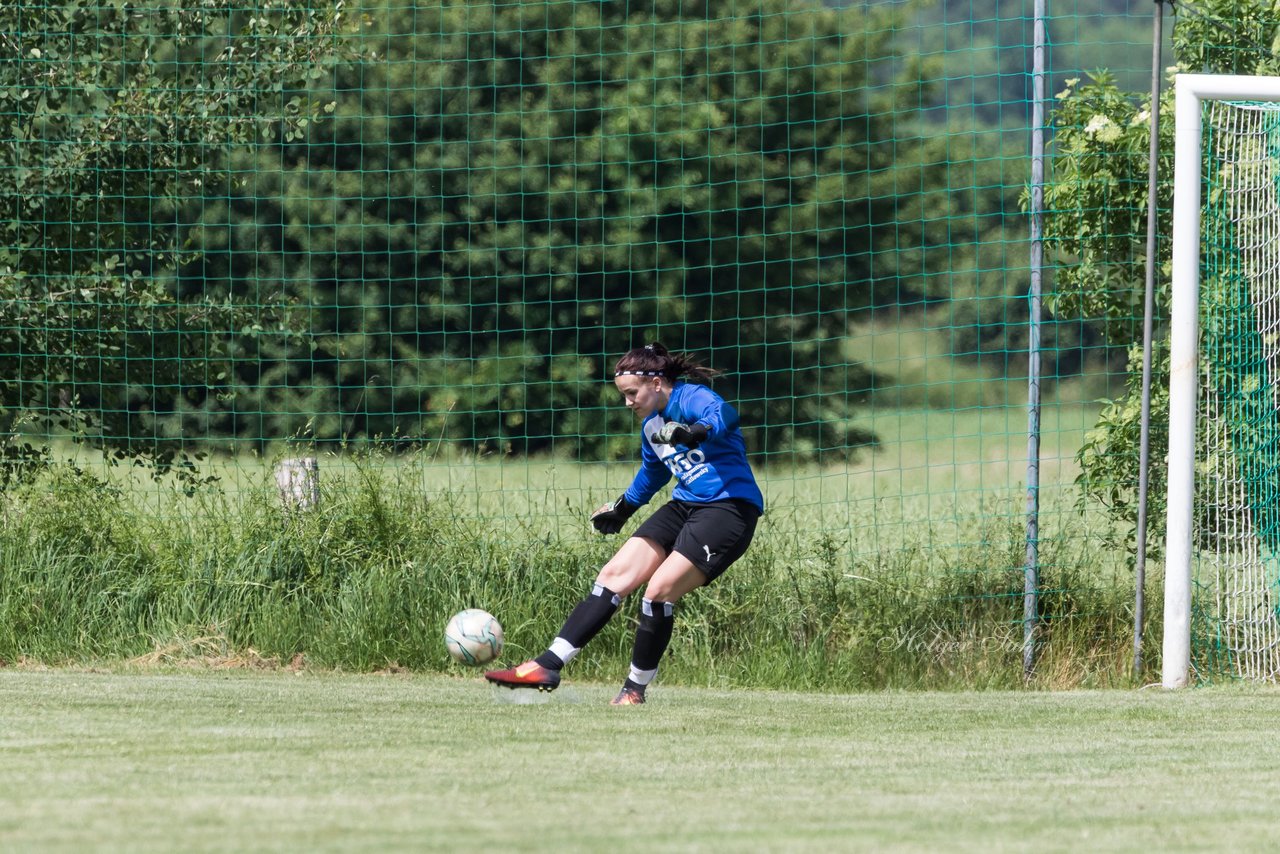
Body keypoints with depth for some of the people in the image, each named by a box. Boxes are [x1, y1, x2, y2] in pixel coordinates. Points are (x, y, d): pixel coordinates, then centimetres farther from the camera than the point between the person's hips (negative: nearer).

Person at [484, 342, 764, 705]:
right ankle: (549, 665, -4)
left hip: (728, 508, -9)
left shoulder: (694, 400, -14)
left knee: (660, 589, -18)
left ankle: (635, 689, -3)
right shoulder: (651, 425, 14)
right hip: (685, 507, 9)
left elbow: (722, 416, -39)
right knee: (615, 575, -2)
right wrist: (623, 508, 46)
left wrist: (694, 432, -59)